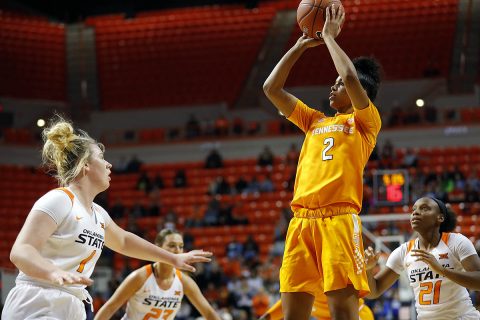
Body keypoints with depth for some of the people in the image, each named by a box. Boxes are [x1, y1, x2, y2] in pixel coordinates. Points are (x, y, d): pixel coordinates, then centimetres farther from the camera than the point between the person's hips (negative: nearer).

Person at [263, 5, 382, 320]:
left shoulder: (366, 122, 8)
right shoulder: (315, 121, 26)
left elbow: (351, 76, -10)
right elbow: (272, 88, 25)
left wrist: (329, 36, 3)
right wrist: (301, 45, 23)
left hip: (339, 220, -6)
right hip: (302, 221, 6)